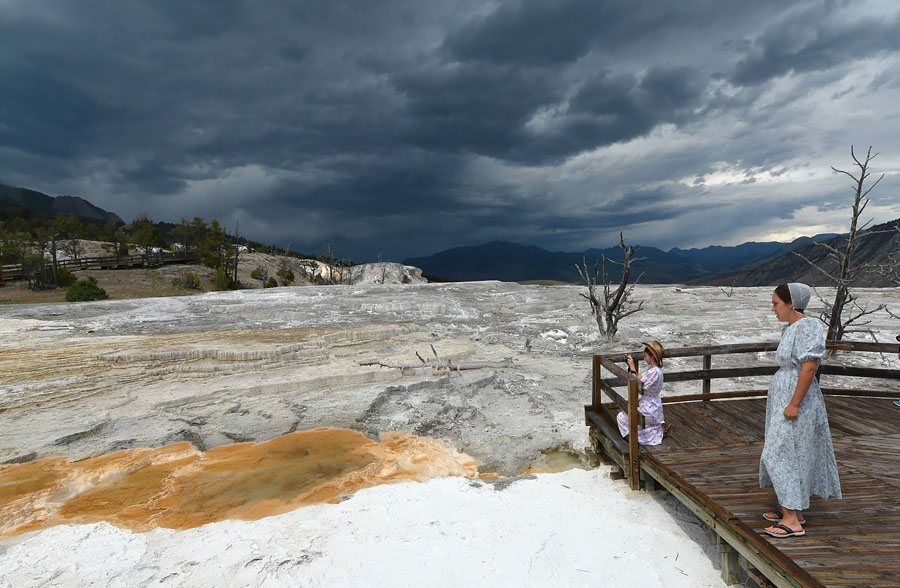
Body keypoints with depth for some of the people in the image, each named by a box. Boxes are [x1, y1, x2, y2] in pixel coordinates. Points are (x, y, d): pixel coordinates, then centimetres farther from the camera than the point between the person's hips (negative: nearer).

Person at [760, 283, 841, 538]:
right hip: (782, 398, 10)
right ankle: (793, 510, 24)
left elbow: (809, 367, -22)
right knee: (792, 455, 14)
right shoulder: (789, 329, 12)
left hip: (797, 401, -10)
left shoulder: (808, 326, -16)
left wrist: (794, 403, -23)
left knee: (781, 454, -8)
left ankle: (792, 521, -2)